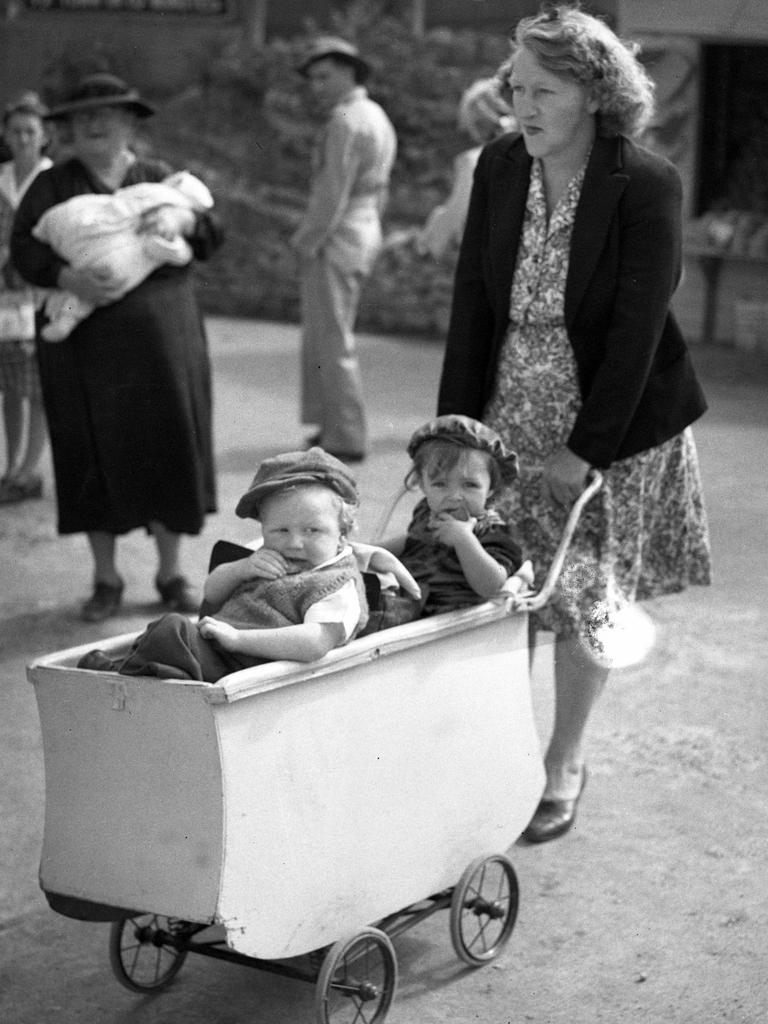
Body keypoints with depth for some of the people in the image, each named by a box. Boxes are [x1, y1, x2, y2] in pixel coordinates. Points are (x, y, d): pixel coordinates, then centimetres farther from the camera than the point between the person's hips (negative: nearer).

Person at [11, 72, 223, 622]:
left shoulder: (161, 178, 13)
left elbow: (212, 233, 7)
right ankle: (106, 578, 16)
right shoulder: (53, 185, 7)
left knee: (170, 446, 2)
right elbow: (26, 248, -4)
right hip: (84, 345, -1)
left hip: (162, 341, 1)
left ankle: (171, 571, 17)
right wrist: (71, 279, -23)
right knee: (95, 454, 2)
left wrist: (181, 216, -15)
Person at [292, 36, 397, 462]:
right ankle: (334, 424, 23)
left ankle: (346, 439, 0)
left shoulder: (346, 121, -16)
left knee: (331, 342, -4)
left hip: (335, 240, -10)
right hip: (364, 234, 10)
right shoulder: (376, 117, 16)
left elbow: (332, 193, -20)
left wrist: (306, 243, -12)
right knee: (322, 336, 17)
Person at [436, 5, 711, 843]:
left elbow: (637, 329, -18)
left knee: (583, 599, 6)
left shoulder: (646, 186, -17)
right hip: (510, 410, 4)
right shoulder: (499, 167, -2)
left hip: (609, 419, -4)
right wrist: (455, 423, -4)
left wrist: (586, 449, -18)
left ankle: (564, 766, 23)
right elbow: (472, 302, 0)